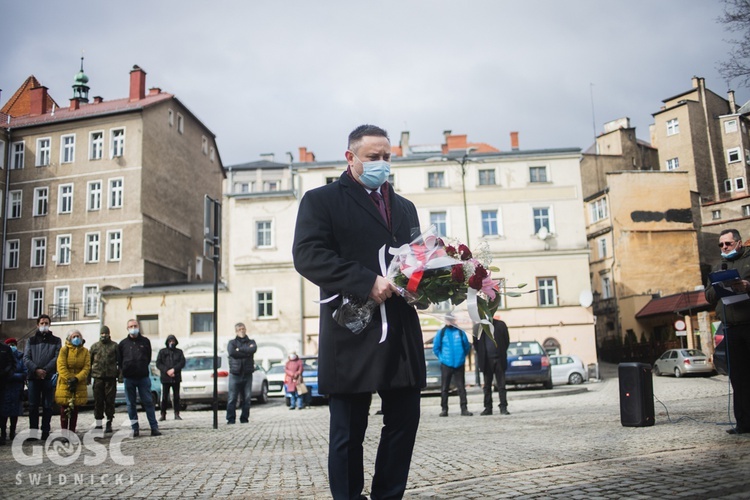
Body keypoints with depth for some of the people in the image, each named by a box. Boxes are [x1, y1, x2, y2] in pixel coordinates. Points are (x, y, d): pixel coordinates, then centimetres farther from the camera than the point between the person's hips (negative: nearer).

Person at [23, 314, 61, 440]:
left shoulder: (56, 341, 12)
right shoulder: (31, 341, 16)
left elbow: (57, 358, 0)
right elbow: (26, 358, 4)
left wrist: (45, 370, -13)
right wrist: (36, 370, -12)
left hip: (49, 377, -1)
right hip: (33, 377, 1)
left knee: (47, 406, 0)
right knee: (33, 405, -1)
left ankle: (45, 432, 3)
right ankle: (33, 432, 0)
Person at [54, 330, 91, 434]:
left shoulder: (85, 351, 6)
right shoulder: (64, 350, 0)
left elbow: (87, 367, -1)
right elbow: (61, 366, -8)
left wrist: (77, 379, -16)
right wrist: (69, 380, -18)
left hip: (79, 384, 2)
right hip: (65, 383, -2)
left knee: (75, 410, 7)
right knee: (64, 409, -1)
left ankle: (72, 431, 13)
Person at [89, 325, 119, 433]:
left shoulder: (114, 346, 6)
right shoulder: (94, 346, 10)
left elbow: (120, 361, 7)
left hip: (111, 377, -1)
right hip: (98, 377, 1)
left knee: (110, 400, 1)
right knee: (98, 401, 4)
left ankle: (109, 423, 9)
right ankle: (98, 424, 13)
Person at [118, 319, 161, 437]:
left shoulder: (145, 341, 7)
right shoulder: (123, 343, 6)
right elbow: (119, 360, 12)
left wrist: (143, 367, 5)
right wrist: (124, 370, 5)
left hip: (143, 377, -1)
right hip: (129, 378, 1)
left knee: (148, 402, -1)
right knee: (131, 404, 4)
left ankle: (154, 427, 1)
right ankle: (135, 428, 12)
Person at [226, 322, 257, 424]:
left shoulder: (251, 342, 15)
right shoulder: (232, 342, 11)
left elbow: (253, 349, -9)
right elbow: (231, 352, -11)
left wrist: (239, 349, -8)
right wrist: (247, 352, -8)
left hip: (247, 374, 2)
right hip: (235, 374, -2)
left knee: (247, 398, 1)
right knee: (232, 398, -5)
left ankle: (244, 418, 8)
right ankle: (230, 418, -1)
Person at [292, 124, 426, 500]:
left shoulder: (404, 207, 22)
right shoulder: (322, 200, 2)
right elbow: (307, 255, -12)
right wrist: (366, 282, -21)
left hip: (402, 333, 6)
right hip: (353, 333, -5)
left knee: (404, 421, 9)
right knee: (348, 432, 3)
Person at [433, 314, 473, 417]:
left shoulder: (460, 332, 2)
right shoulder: (441, 333, 1)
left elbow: (467, 347, 10)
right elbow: (436, 348, 8)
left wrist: (462, 356, 7)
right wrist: (442, 357, 4)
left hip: (459, 365, 1)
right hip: (446, 365, 0)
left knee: (461, 387, 3)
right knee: (444, 388, 4)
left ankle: (464, 408, 7)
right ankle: (444, 409, 11)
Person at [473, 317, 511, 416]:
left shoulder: (500, 325, 2)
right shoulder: (478, 327, 2)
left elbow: (507, 341, 5)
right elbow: (476, 344, 4)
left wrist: (502, 353, 2)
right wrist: (481, 355, -3)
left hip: (499, 360, -1)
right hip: (486, 361, 1)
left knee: (501, 385, 0)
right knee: (487, 386, 8)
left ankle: (503, 407, 4)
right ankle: (488, 408, 14)